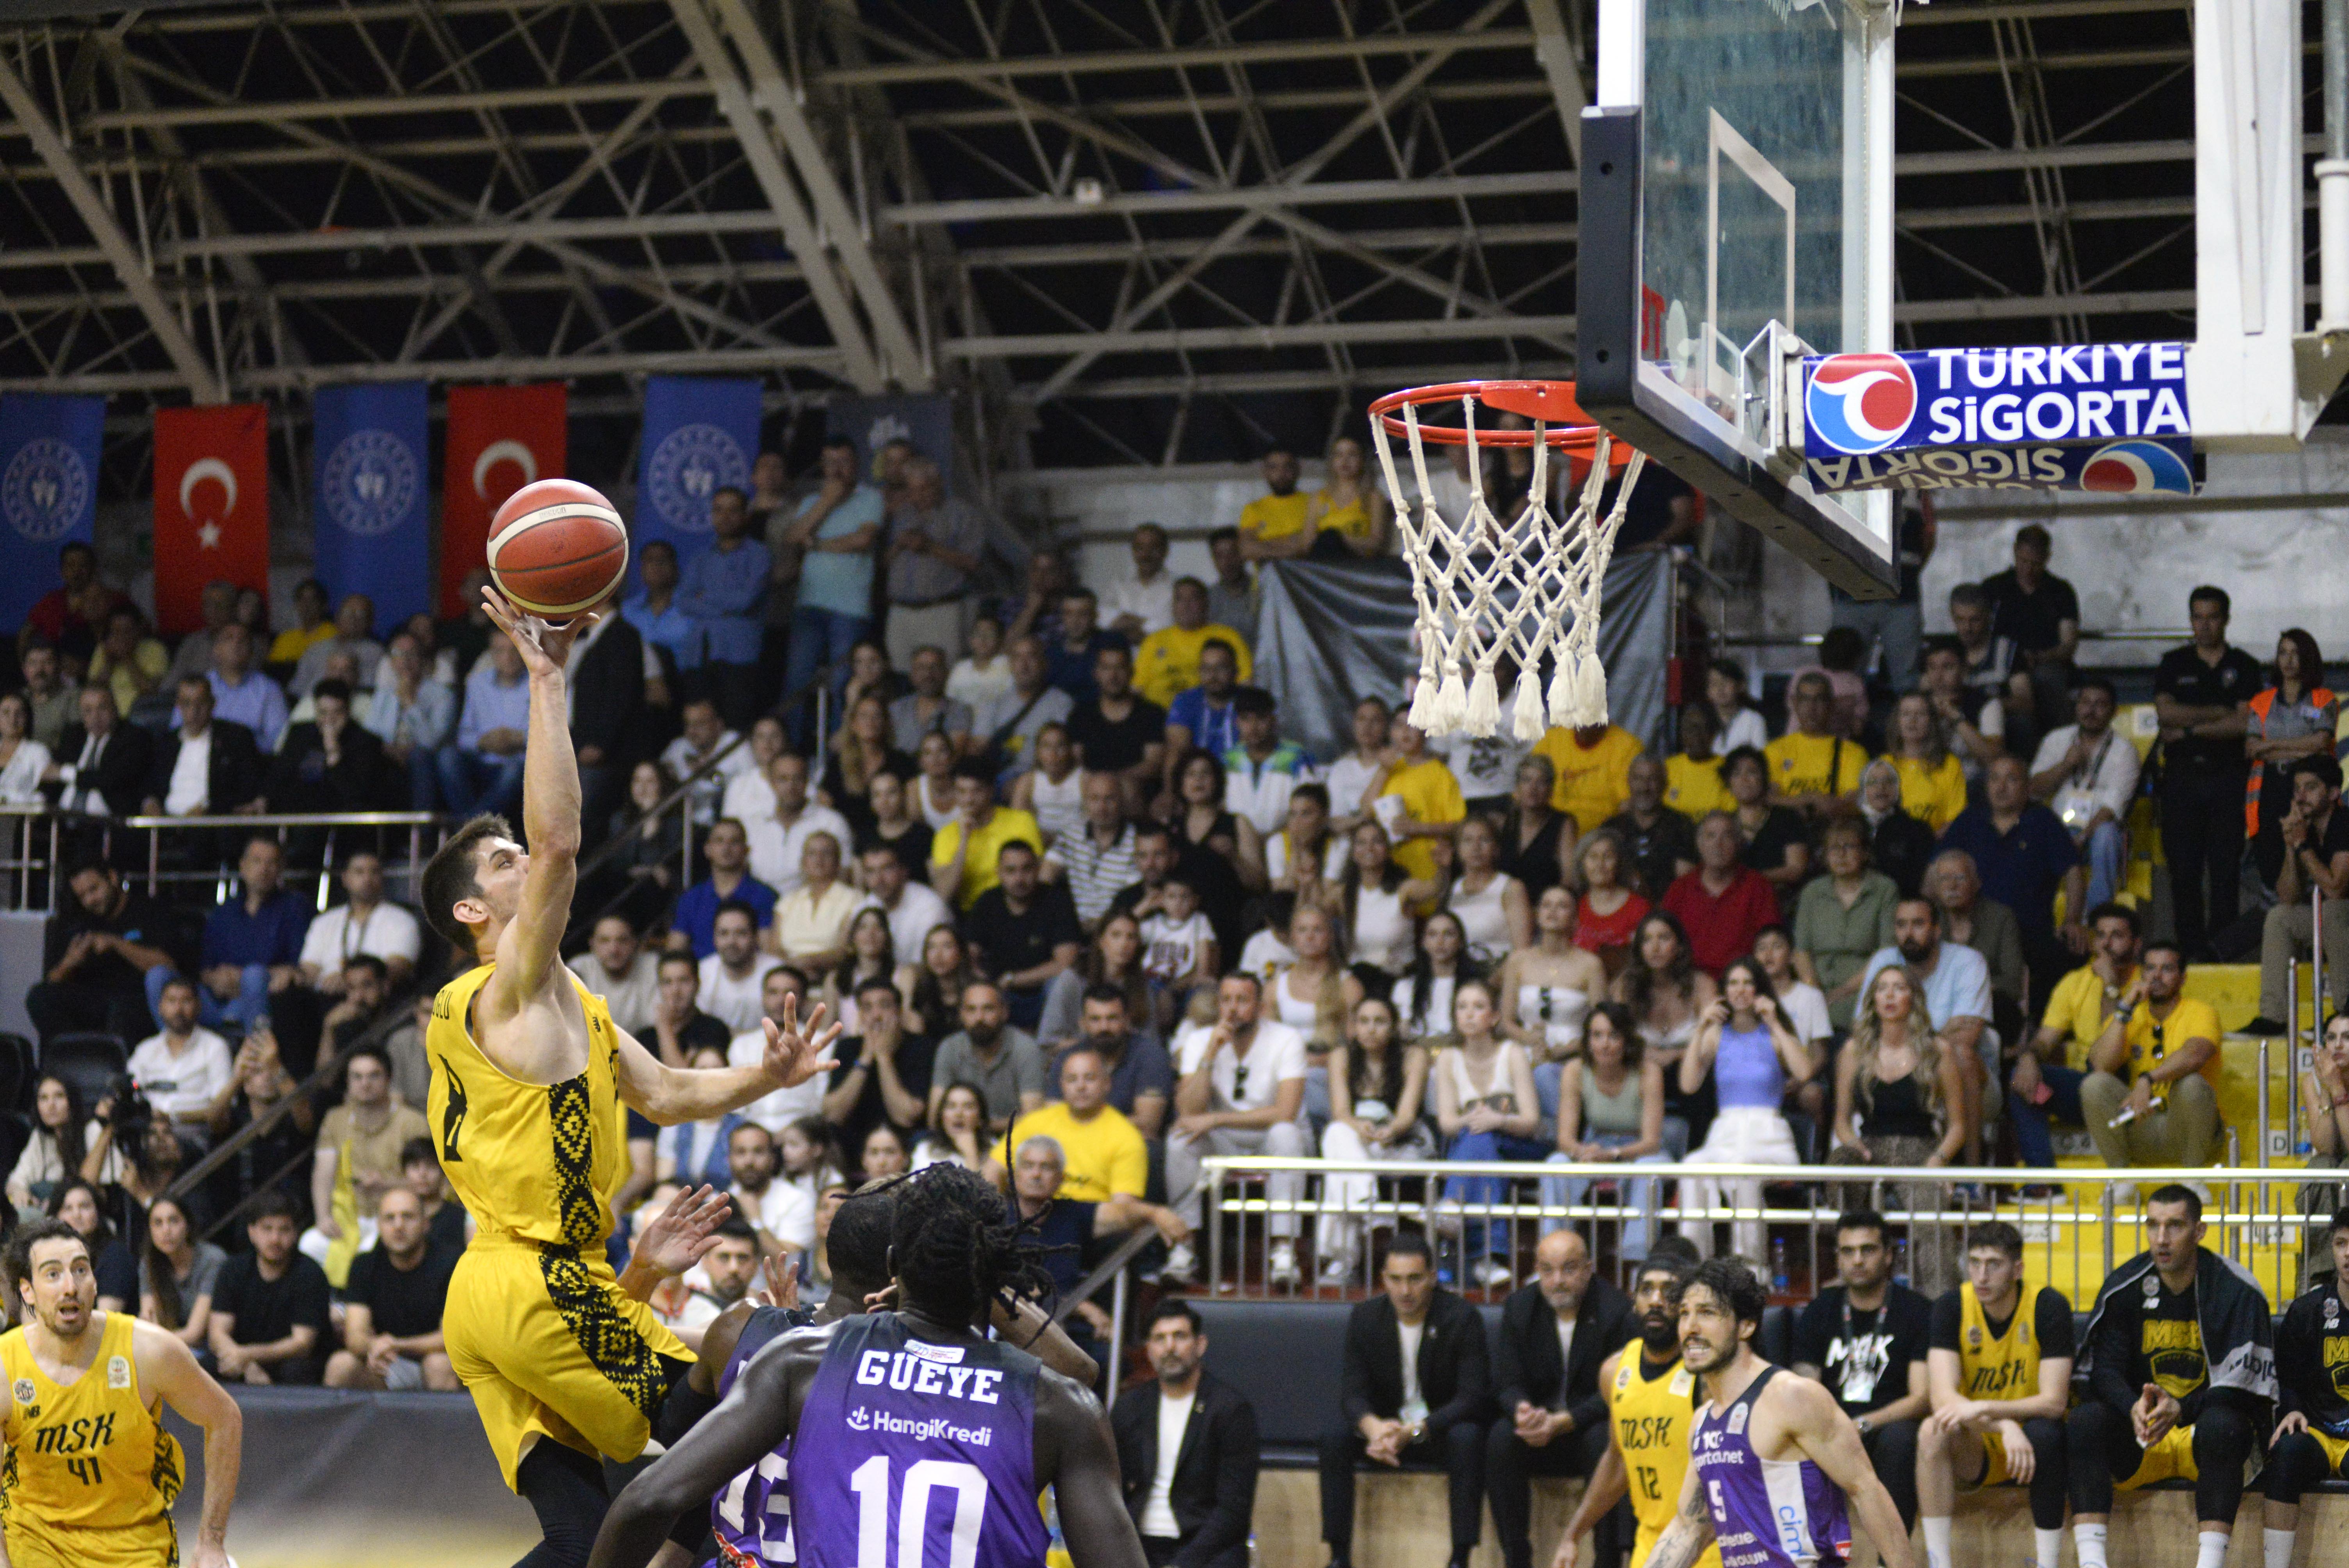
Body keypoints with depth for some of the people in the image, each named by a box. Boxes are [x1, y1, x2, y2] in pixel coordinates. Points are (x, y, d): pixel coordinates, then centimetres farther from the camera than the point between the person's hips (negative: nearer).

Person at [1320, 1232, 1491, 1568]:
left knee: (1467, 1439, -36)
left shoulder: (1462, 1319, -14)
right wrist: (1373, 1427, -33)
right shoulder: (1366, 1317, -4)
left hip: (1442, 1427, -3)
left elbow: (1473, 1398, -20)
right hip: (1386, 1424, 3)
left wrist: (1414, 1431, -34)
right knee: (1334, 1439, -25)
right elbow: (1354, 1393, -7)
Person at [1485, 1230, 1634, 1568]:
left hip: (1589, 1424, -3)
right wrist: (1522, 1411, -26)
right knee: (1500, 1439, -27)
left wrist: (1562, 1422, -28)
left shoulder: (1616, 1310, -11)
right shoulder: (1519, 1308, 1)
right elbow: (1507, 1383, -1)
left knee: (1603, 1440, -36)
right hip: (1539, 1427, 3)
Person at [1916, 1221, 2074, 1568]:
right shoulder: (1952, 1308, -8)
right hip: (1977, 1453, 2)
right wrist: (2004, 1426, -35)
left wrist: (1983, 1409, -33)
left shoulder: (2048, 1306, -13)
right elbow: (1942, 1396, -19)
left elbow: (2054, 1402, -19)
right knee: (1933, 1432, -29)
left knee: (2044, 1433, -35)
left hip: (2032, 1448, -2)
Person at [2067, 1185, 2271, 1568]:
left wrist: (2181, 1410, -31)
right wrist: (2133, 1408, -27)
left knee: (2222, 1425, -36)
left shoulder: (2237, 1289, -8)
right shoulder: (2124, 1286, 1)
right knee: (2085, 1419, -26)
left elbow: (2243, 1384, -14)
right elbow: (2103, 1371, -3)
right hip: (2136, 1443, 3)